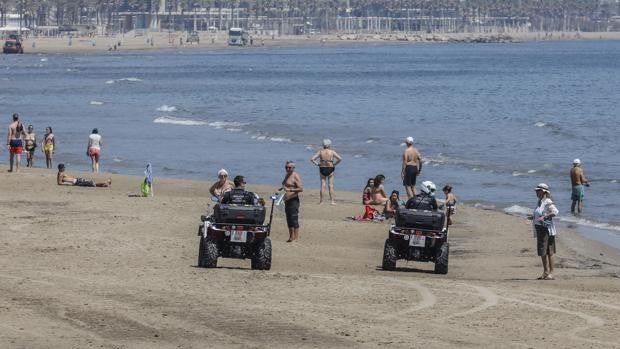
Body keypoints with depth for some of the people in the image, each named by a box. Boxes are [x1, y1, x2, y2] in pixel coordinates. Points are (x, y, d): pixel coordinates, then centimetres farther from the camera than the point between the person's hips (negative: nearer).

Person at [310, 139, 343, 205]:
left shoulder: (320, 152, -3)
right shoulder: (332, 152, -5)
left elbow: (312, 159, -7)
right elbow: (340, 158, -8)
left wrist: (317, 164, 3)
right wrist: (334, 164, 2)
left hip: (322, 169, 1)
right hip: (330, 169, -1)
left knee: (322, 185, 7)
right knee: (330, 185, 5)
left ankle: (321, 201, 6)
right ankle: (332, 200, 3)